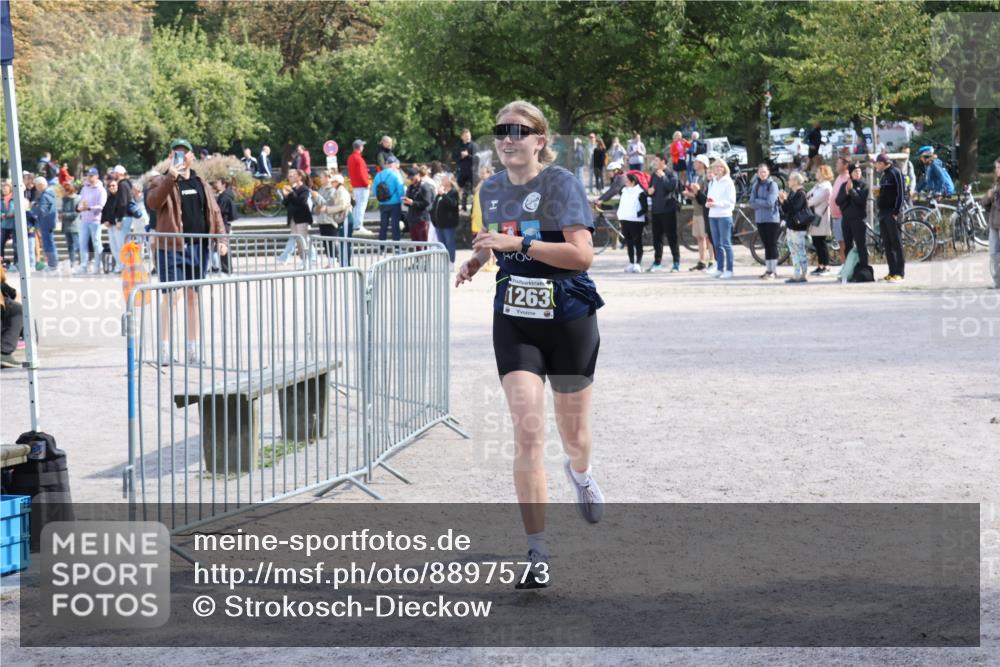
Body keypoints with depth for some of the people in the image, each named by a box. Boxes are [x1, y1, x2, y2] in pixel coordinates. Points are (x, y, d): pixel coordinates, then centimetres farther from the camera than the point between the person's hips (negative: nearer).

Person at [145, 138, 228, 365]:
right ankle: (165, 349, -7)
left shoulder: (201, 184, 17)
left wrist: (221, 238, 7)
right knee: (170, 296, -9)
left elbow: (214, 212, 18)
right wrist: (170, 178, -30)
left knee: (193, 296, 10)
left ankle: (193, 350, 15)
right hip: (172, 247, -5)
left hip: (199, 247, 5)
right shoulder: (161, 182, 0)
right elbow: (153, 202, -20)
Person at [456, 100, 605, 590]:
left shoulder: (561, 184, -12)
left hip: (569, 321, -3)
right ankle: (537, 554, -11)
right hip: (514, 323, 3)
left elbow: (582, 254, -23)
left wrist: (517, 243, -28)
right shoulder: (492, 189, 6)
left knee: (573, 432, 13)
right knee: (527, 430, -13)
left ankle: (580, 473, 53)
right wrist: (477, 260, 6)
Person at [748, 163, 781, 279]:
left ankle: (773, 271, -4)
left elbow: (770, 202, -14)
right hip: (760, 219, 5)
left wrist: (757, 201, -4)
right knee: (766, 244, 9)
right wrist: (763, 203, -10)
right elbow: (752, 203, 3)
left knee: (772, 245, -4)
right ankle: (768, 269, 14)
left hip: (772, 219, -5)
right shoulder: (756, 185, 9)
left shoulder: (772, 185, -6)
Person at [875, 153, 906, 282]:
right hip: (883, 212, 9)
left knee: (896, 243, -8)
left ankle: (899, 273, -9)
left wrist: (896, 212, -18)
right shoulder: (885, 175, 19)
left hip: (891, 213, -9)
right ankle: (892, 272, 10)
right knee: (887, 244, 7)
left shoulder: (895, 173, -7)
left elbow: (900, 193, -13)